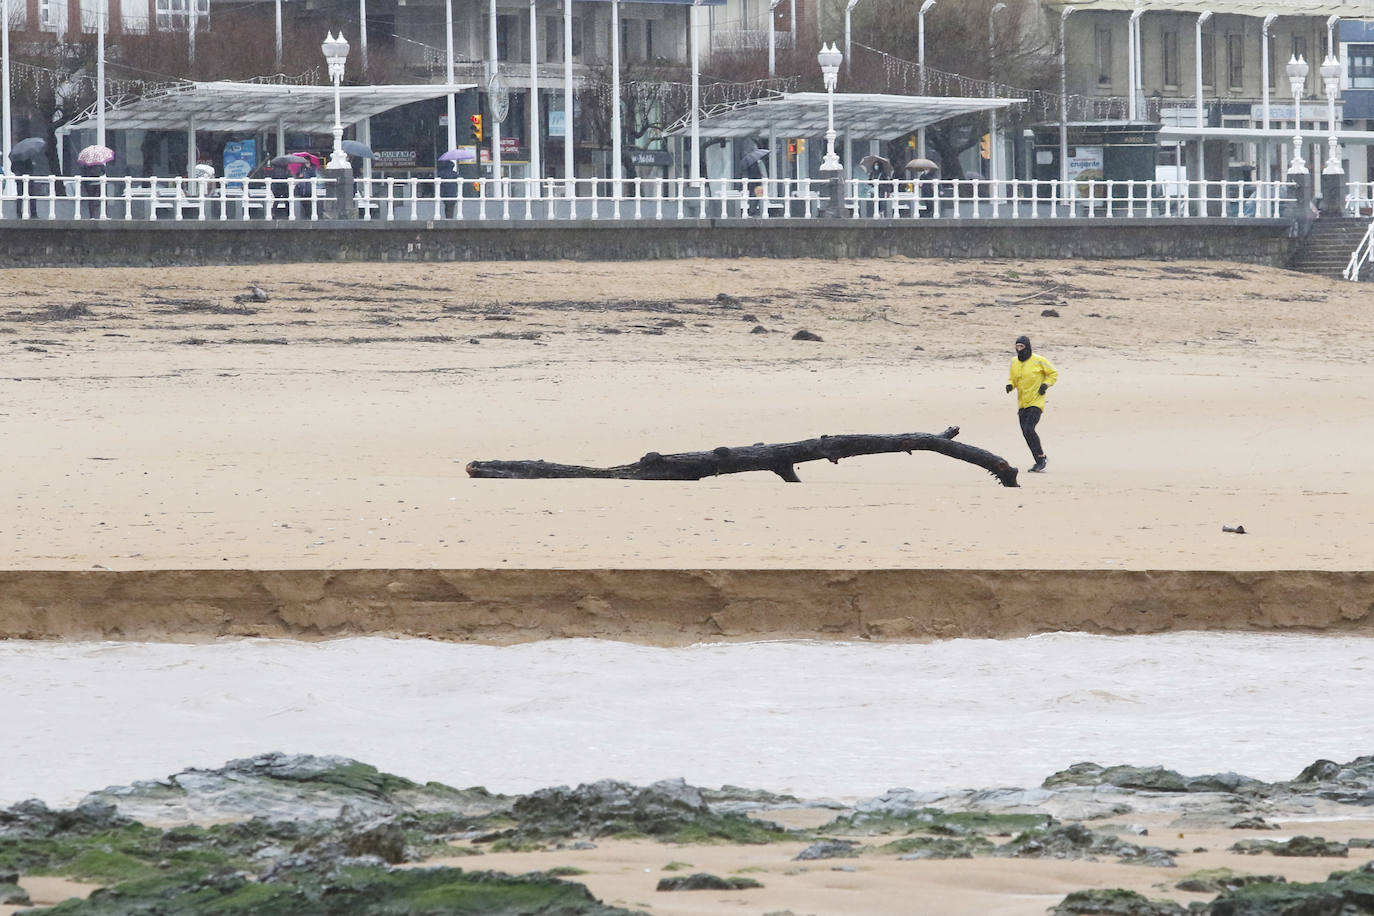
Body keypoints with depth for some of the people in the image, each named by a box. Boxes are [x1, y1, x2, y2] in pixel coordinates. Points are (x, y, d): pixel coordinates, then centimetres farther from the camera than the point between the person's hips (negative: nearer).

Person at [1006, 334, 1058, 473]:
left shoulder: (1038, 361, -9)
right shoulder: (1014, 362, 8)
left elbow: (1053, 373, 2)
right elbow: (1012, 378, 20)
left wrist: (1045, 385, -12)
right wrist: (1010, 385, -2)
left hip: (1036, 402, -7)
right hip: (1022, 403, 7)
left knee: (1029, 429, -20)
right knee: (1026, 433, 3)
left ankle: (1041, 457, -4)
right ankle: (1040, 462, 14)